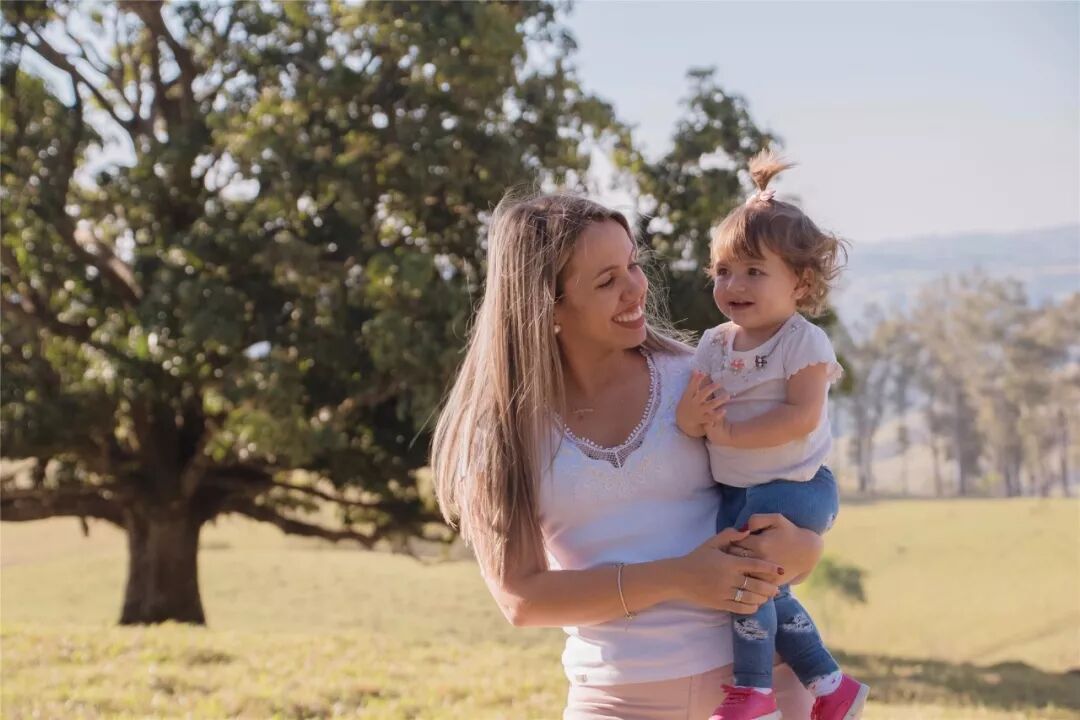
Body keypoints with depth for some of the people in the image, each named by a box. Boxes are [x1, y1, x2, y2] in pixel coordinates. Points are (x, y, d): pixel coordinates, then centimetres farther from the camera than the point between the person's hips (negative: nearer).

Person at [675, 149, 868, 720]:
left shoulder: (803, 342, -13)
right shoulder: (714, 344, 4)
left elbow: (802, 417, -24)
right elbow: (695, 417, 2)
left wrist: (728, 432, -24)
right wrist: (689, 418, -22)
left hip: (793, 486, -7)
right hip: (735, 493, 7)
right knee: (764, 590, 9)